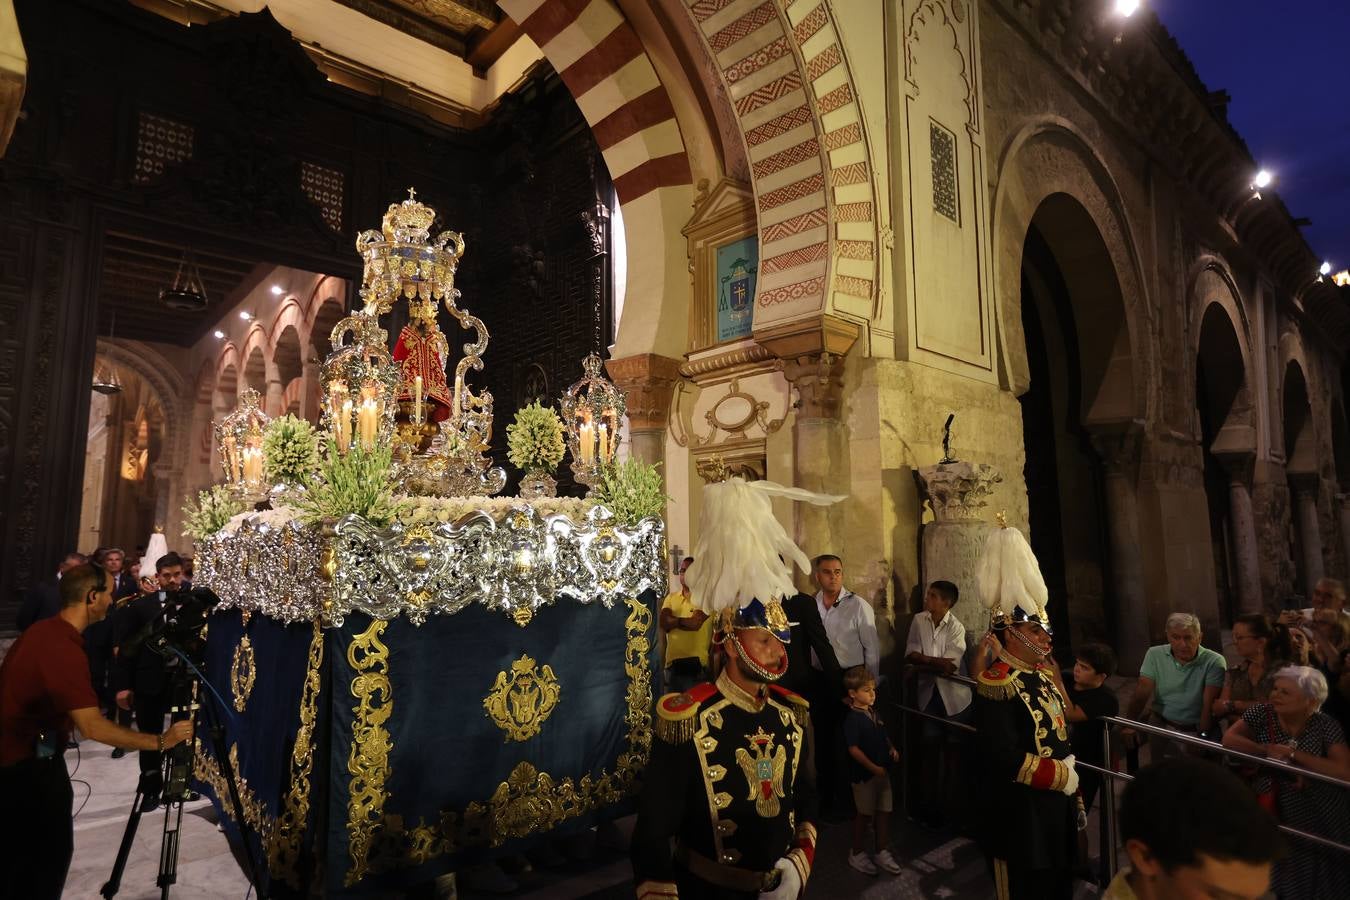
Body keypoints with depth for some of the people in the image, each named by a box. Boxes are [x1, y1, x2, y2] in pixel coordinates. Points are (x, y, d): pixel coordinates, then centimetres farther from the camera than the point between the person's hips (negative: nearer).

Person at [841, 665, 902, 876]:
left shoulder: (873, 713, 6)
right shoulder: (852, 719, -20)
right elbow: (853, 749, -23)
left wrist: (892, 748, 1)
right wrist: (873, 768, -23)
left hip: (882, 771, 7)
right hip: (863, 774, -7)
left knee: (884, 812, 14)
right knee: (865, 814, 7)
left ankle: (883, 852, 30)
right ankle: (857, 853, 26)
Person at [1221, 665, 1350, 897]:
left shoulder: (1326, 726, -10)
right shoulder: (1262, 713, -9)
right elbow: (1229, 740, -17)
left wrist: (1294, 754, -24)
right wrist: (1270, 752, -24)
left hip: (1323, 817, 0)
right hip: (1275, 810, 0)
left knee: (1318, 880, 16)